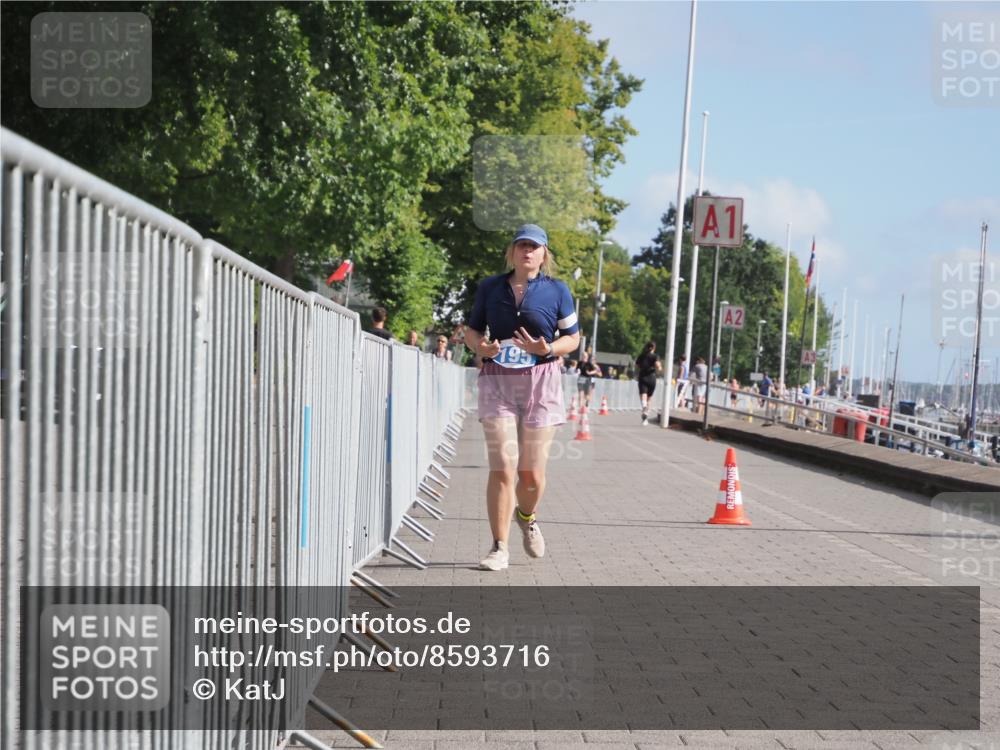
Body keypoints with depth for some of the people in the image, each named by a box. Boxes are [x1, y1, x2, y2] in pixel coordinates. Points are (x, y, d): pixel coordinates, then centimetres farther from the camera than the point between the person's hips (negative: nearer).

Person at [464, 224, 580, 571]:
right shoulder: (490, 287, 9)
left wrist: (547, 349, -12)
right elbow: (471, 330, 15)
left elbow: (572, 338, 8)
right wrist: (481, 347, -8)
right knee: (502, 468, -9)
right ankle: (499, 547, -1)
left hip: (540, 383, 0)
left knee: (531, 472, 2)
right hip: (497, 382, 0)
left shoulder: (557, 291, 4)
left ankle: (526, 517, 36)